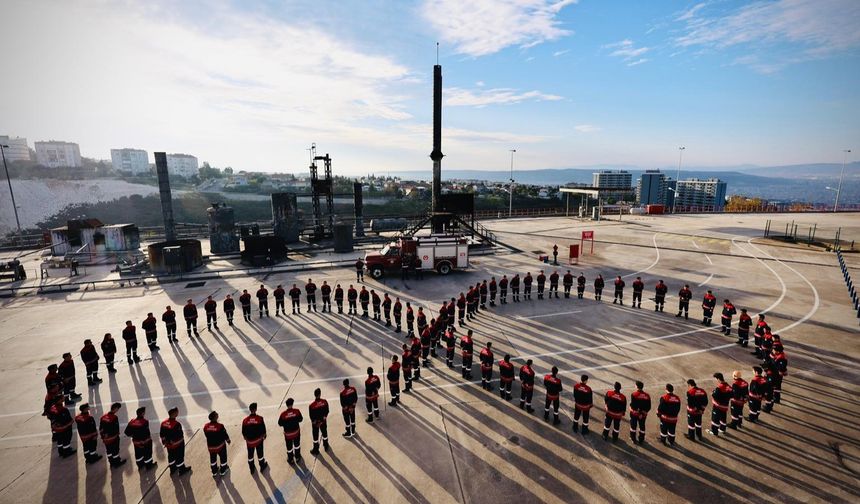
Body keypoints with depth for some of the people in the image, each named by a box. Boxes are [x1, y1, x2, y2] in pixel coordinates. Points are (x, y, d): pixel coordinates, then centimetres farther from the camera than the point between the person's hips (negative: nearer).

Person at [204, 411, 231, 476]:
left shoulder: (205, 426, -17)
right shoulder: (220, 426, -29)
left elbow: (206, 435, 0)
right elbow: (225, 435, -15)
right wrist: (228, 440, 6)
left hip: (210, 446, 4)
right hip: (220, 445, -4)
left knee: (213, 459, 25)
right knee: (223, 458, 20)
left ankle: (214, 472, 43)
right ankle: (223, 471, 38)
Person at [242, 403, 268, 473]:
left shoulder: (245, 420, -17)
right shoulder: (260, 418, -21)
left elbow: (243, 432, -5)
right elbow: (263, 430, -12)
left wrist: (246, 438, 14)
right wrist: (264, 436, 8)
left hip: (249, 441, 1)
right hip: (258, 440, -1)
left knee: (250, 455, 22)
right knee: (260, 453, 19)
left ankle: (252, 469, 39)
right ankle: (262, 466, 37)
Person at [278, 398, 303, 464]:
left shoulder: (283, 414, -24)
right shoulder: (297, 411, -21)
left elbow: (280, 423, -10)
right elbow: (300, 419, -7)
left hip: (288, 433, -1)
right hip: (296, 431, 1)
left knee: (289, 447, 20)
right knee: (297, 445, 25)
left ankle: (291, 460, 38)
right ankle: (297, 458, 41)